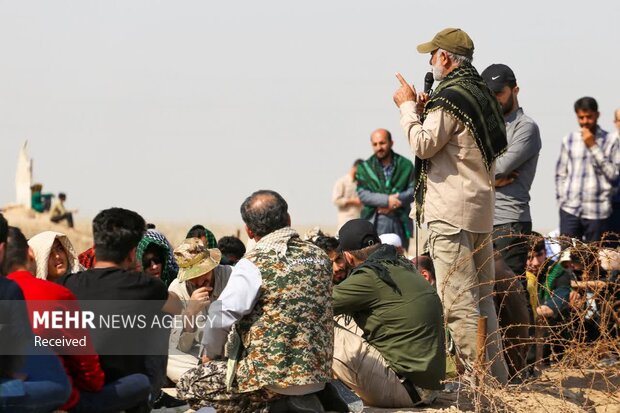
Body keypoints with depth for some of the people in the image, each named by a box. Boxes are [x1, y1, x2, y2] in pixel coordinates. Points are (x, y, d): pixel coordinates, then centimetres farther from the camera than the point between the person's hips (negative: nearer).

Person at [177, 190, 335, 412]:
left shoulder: (255, 264, -15)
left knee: (188, 385, 9)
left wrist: (213, 354, 3)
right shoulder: (319, 257, 5)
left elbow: (219, 319, -18)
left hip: (274, 376, -7)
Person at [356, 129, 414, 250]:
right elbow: (363, 194, -3)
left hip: (400, 222, 1)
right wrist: (386, 200, -16)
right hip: (374, 222, -1)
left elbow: (413, 190, 2)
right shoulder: (365, 167, 7)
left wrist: (396, 201, -14)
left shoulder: (405, 165, 9)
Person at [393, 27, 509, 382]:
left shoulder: (450, 97, -14)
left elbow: (424, 145, -14)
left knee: (458, 299, -8)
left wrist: (409, 107, -2)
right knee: (482, 296, 13)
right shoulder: (482, 94, 16)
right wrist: (425, 112, 16)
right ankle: (497, 375, 16)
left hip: (452, 212, -10)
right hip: (482, 209, 10)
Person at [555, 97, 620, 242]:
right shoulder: (568, 140, 10)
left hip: (597, 212, -2)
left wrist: (594, 147, -8)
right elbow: (560, 174, 14)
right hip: (570, 210, 2)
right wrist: (561, 200, 5)